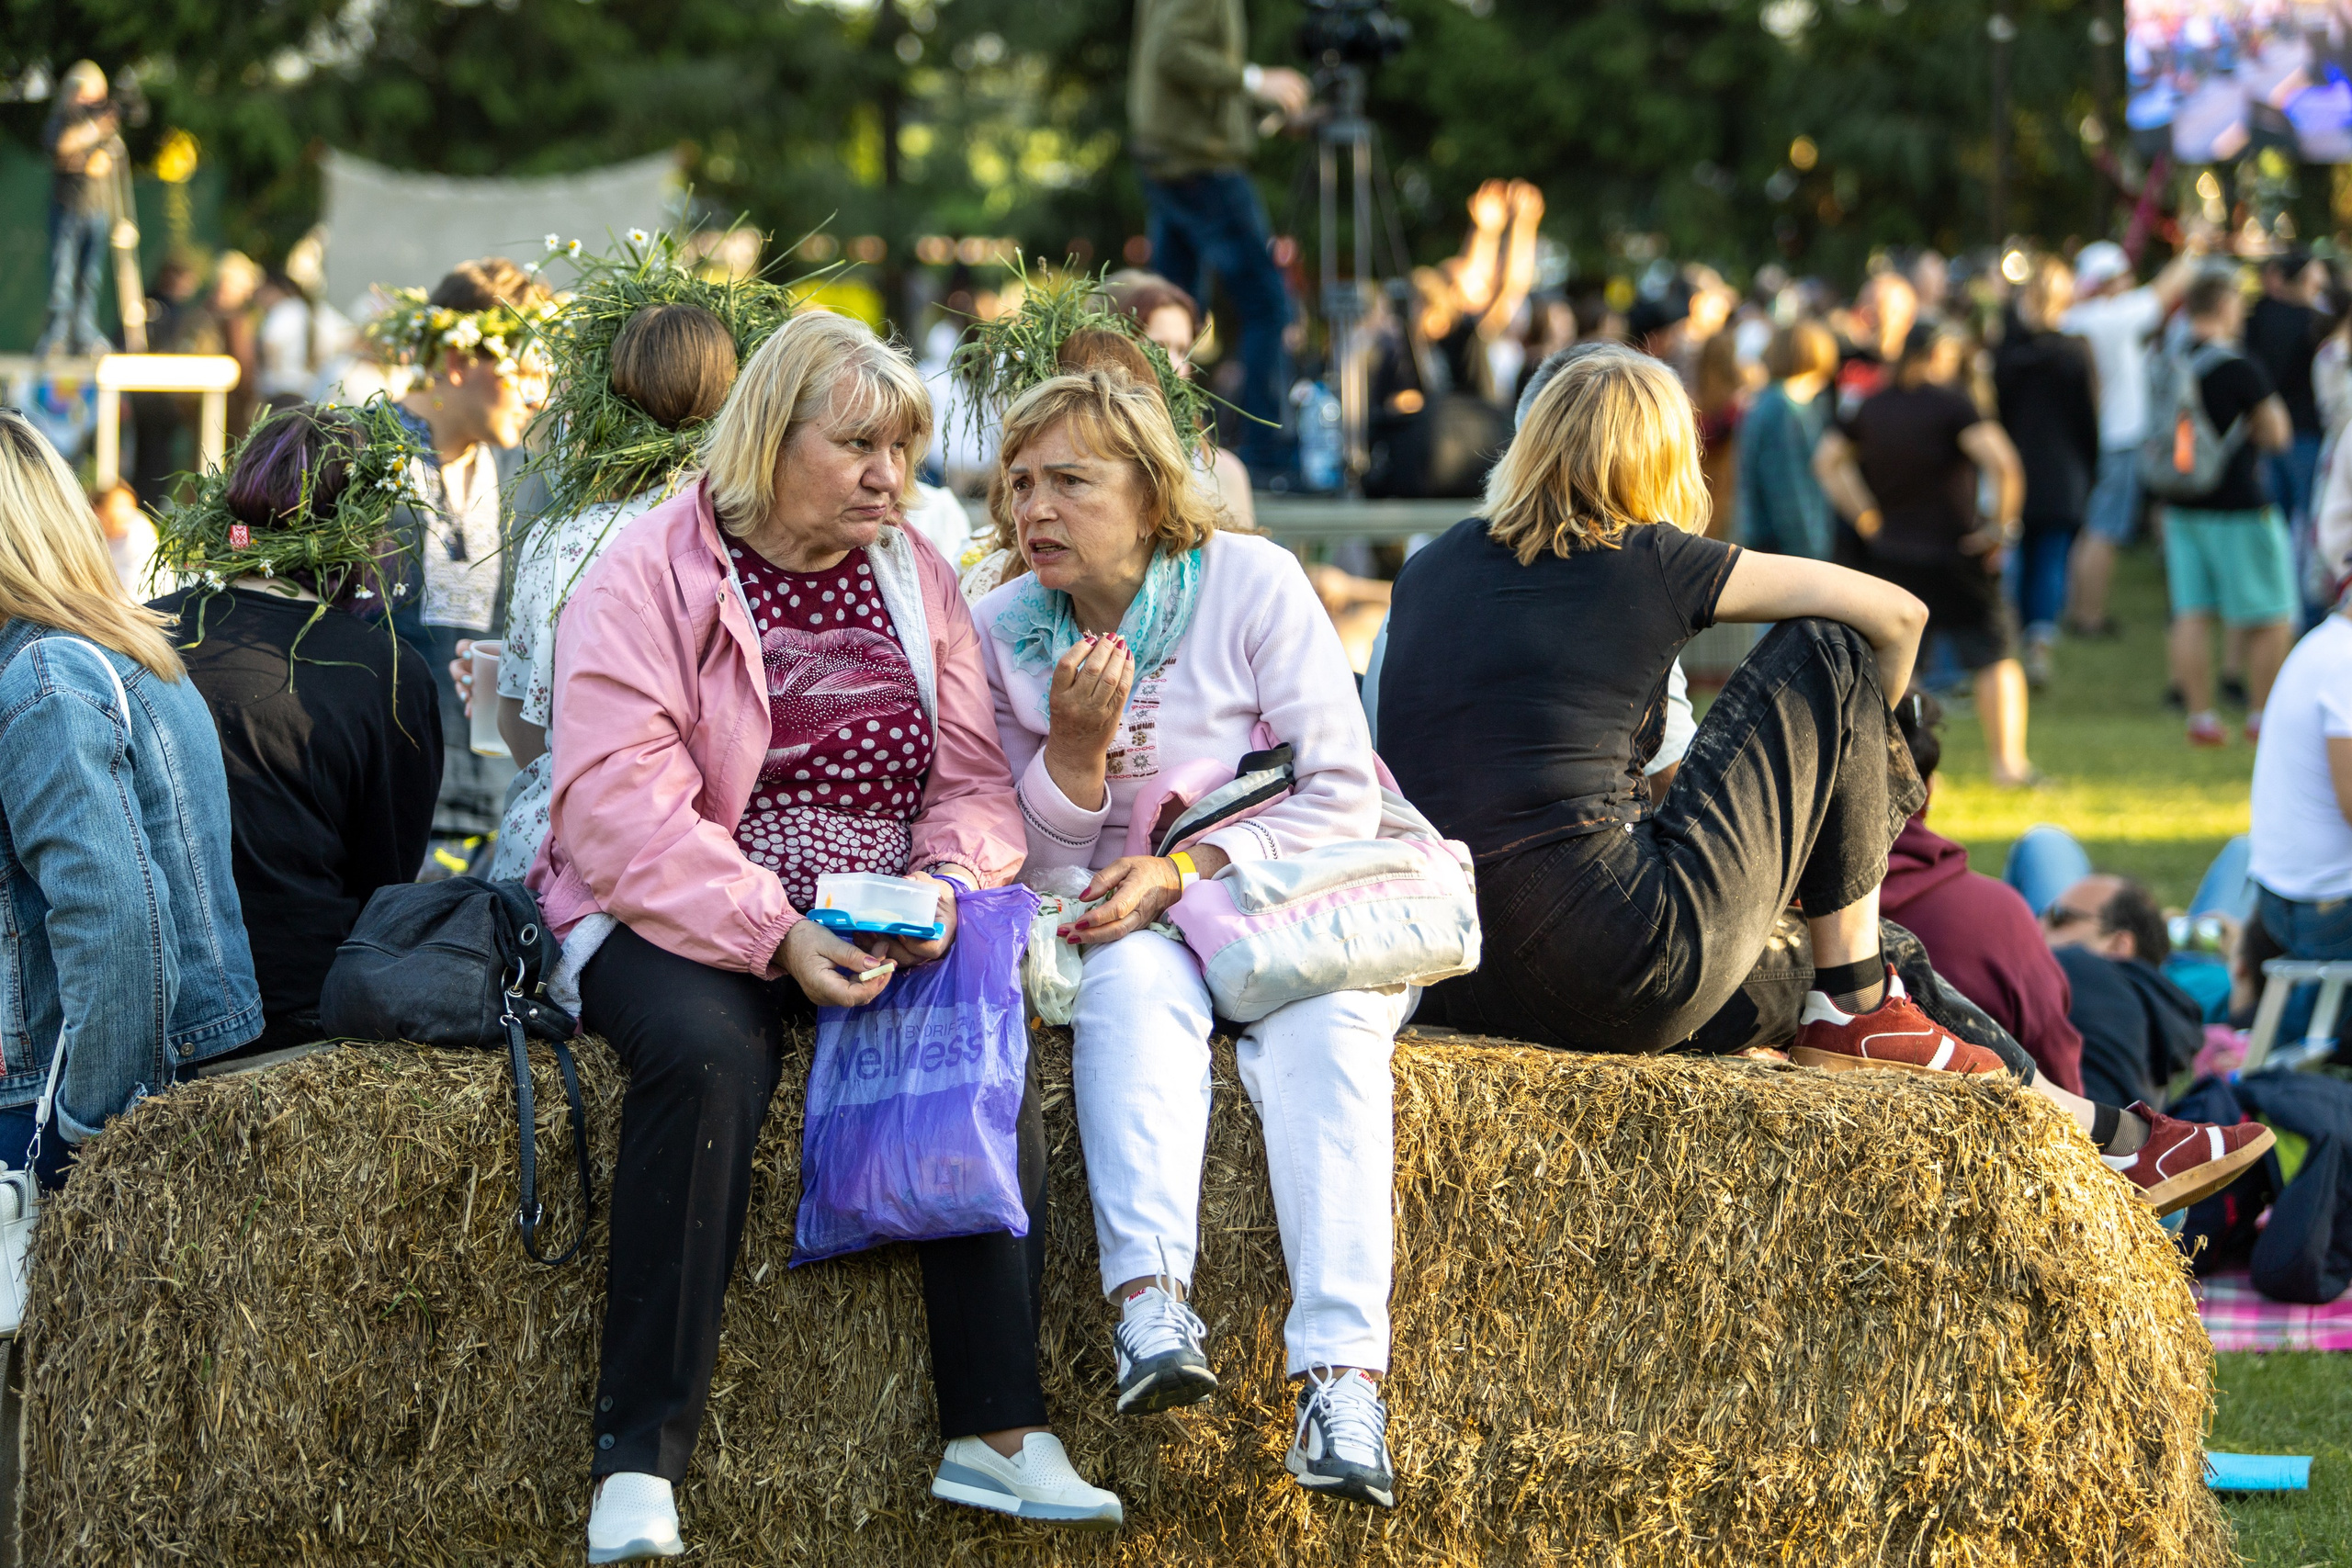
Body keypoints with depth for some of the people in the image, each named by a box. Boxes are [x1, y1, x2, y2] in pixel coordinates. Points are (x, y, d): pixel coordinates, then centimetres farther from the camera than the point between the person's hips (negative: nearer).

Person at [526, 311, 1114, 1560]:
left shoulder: (915, 580, 13)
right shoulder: (649, 578, -4)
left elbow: (975, 780, 13)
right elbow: (622, 808, -14)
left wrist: (943, 883, -12)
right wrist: (776, 938, -25)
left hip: (881, 928, 4)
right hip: (683, 924, -4)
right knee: (707, 1053, -36)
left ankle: (997, 1433, -24)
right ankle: (638, 1468, -35)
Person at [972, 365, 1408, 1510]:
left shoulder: (1250, 581, -7)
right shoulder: (1002, 632, 1)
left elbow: (1343, 797, -9)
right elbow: (1035, 863, 3)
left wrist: (1185, 870, -21)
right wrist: (1076, 749, -18)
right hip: (1124, 924, 2)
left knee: (1322, 1024, -33)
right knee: (1133, 974, -34)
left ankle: (1343, 1376, -46)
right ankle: (1150, 1299, -51)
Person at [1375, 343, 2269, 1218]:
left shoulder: (1429, 568, 14)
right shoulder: (1650, 561, 1)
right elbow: (1896, 613, 7)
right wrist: (1865, 734, 29)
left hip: (1443, 982, 7)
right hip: (1620, 982, -7)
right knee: (1827, 654, 9)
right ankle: (1858, 1007, 16)